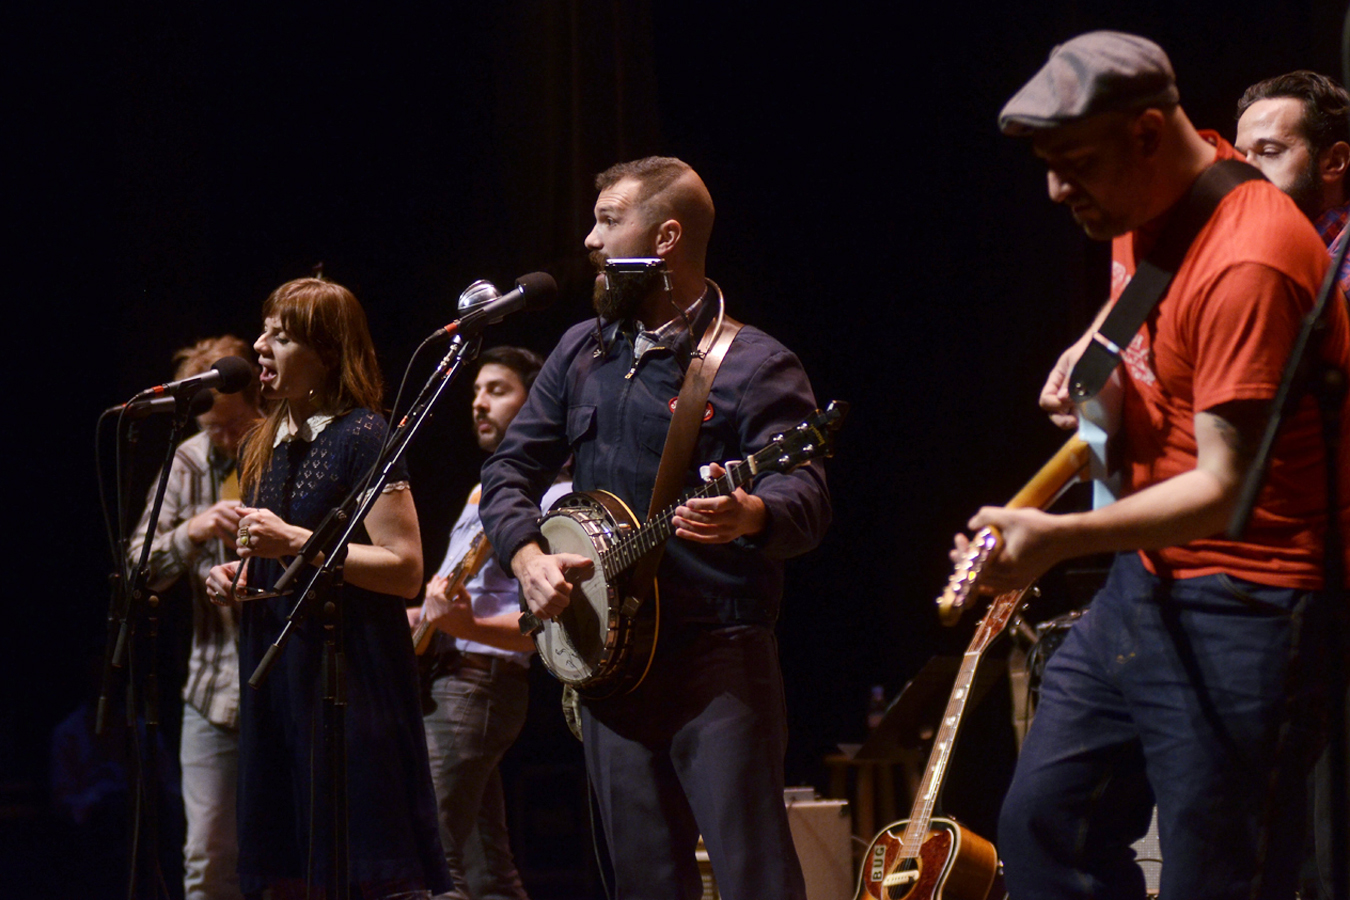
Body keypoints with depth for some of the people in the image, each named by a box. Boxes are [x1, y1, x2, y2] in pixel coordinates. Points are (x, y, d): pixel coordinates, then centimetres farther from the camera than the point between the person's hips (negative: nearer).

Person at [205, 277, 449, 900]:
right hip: (274, 672, 8)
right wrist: (237, 577, 9)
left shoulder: (363, 437, -8)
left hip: (348, 670, -8)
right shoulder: (264, 447, 16)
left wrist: (295, 541, -18)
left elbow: (406, 570, -15)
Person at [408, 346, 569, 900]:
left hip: (478, 682, -10)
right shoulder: (486, 491, 22)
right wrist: (421, 616, 15)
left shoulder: (553, 497, -8)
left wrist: (467, 626, -30)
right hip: (437, 677, 10)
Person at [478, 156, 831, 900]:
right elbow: (510, 468, 18)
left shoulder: (752, 365, -3)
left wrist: (748, 514, -37)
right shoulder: (582, 352, 16)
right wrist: (526, 553, -2)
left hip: (718, 660, -6)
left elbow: (806, 497, -14)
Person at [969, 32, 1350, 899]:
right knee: (1042, 825, 11)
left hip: (1238, 613, -10)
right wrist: (1092, 348, 14)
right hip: (1144, 582, 10)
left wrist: (1061, 537, -33)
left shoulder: (1247, 264, -24)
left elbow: (1227, 490, -27)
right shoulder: (1148, 207, 5)